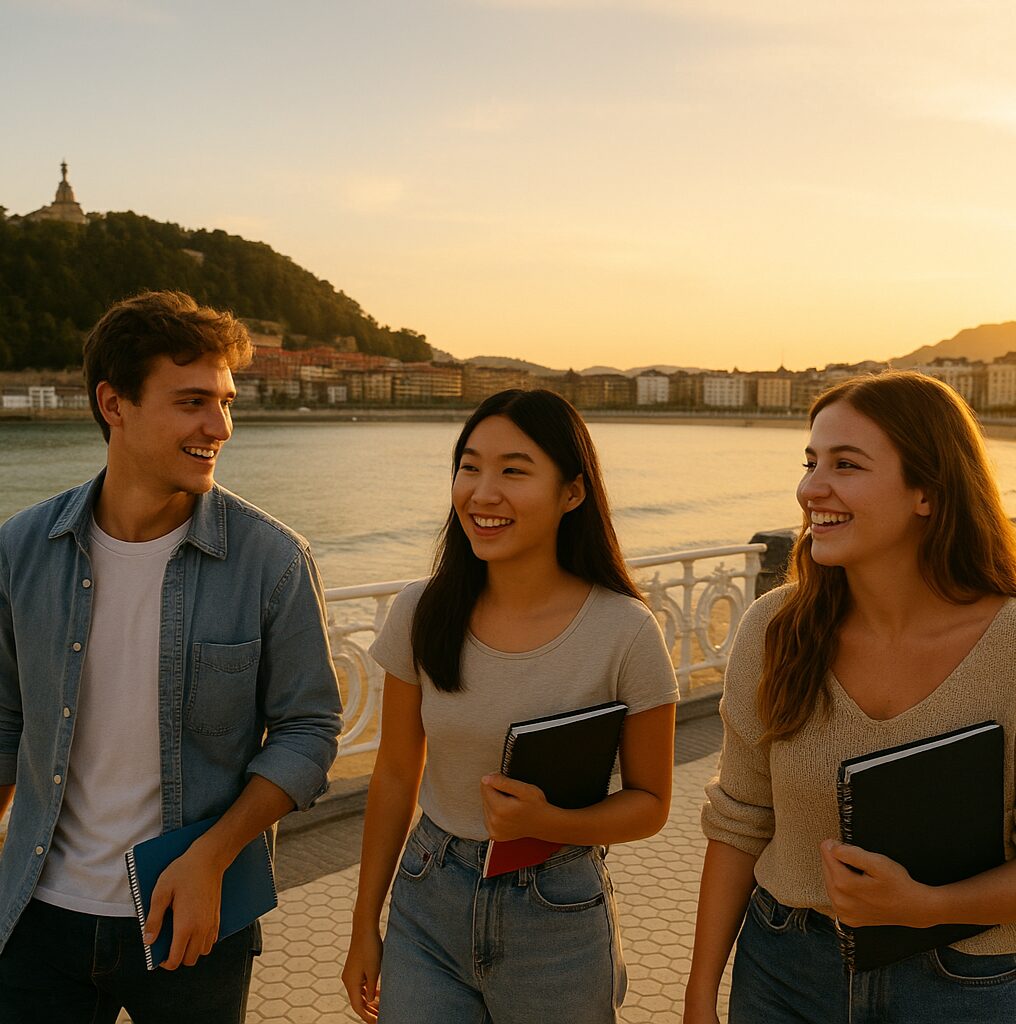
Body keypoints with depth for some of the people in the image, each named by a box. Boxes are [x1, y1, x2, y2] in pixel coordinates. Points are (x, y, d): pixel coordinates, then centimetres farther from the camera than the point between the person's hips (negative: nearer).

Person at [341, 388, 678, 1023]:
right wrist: (365, 926, 9)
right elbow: (396, 774, 3)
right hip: (428, 905, 2)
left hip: (557, 919, -2)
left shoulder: (625, 632, -16)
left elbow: (650, 802, -5)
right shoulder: (421, 613, -8)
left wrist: (549, 822, -24)